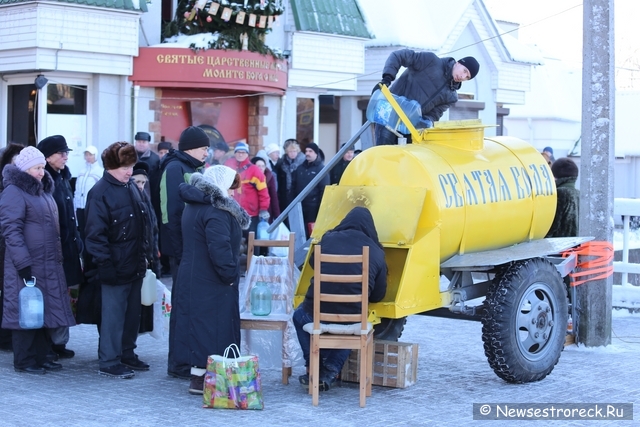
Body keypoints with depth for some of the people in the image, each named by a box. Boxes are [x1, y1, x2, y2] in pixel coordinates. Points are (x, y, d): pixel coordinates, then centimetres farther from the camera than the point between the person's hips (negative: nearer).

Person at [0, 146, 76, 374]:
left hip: (49, 264, 8)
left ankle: (41, 356, 19)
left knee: (45, 310, 11)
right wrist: (23, 262, -20)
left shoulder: (43, 190, 16)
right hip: (27, 265, -8)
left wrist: (58, 256, 19)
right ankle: (24, 361, 7)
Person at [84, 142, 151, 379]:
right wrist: (104, 264, -19)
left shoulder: (132, 187, 12)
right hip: (116, 267, -8)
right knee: (113, 314, -3)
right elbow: (95, 233, -16)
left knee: (133, 312, 15)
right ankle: (109, 362, 4)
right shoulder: (100, 192, -13)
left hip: (135, 265, 8)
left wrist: (145, 253, 16)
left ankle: (127, 354, 27)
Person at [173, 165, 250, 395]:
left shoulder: (194, 206, 14)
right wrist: (230, 274, -16)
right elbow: (219, 248, -27)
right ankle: (199, 378, -1)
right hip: (211, 281, -10)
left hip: (193, 278, 10)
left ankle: (199, 374, 19)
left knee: (198, 323, 13)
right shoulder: (215, 211, -19)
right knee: (210, 325, -4)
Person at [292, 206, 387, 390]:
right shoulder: (376, 253, 0)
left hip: (316, 313, -1)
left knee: (299, 315, 34)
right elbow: (378, 296, 5)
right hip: (352, 317, 1)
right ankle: (330, 371, 20)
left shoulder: (329, 239, -1)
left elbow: (313, 262, 19)